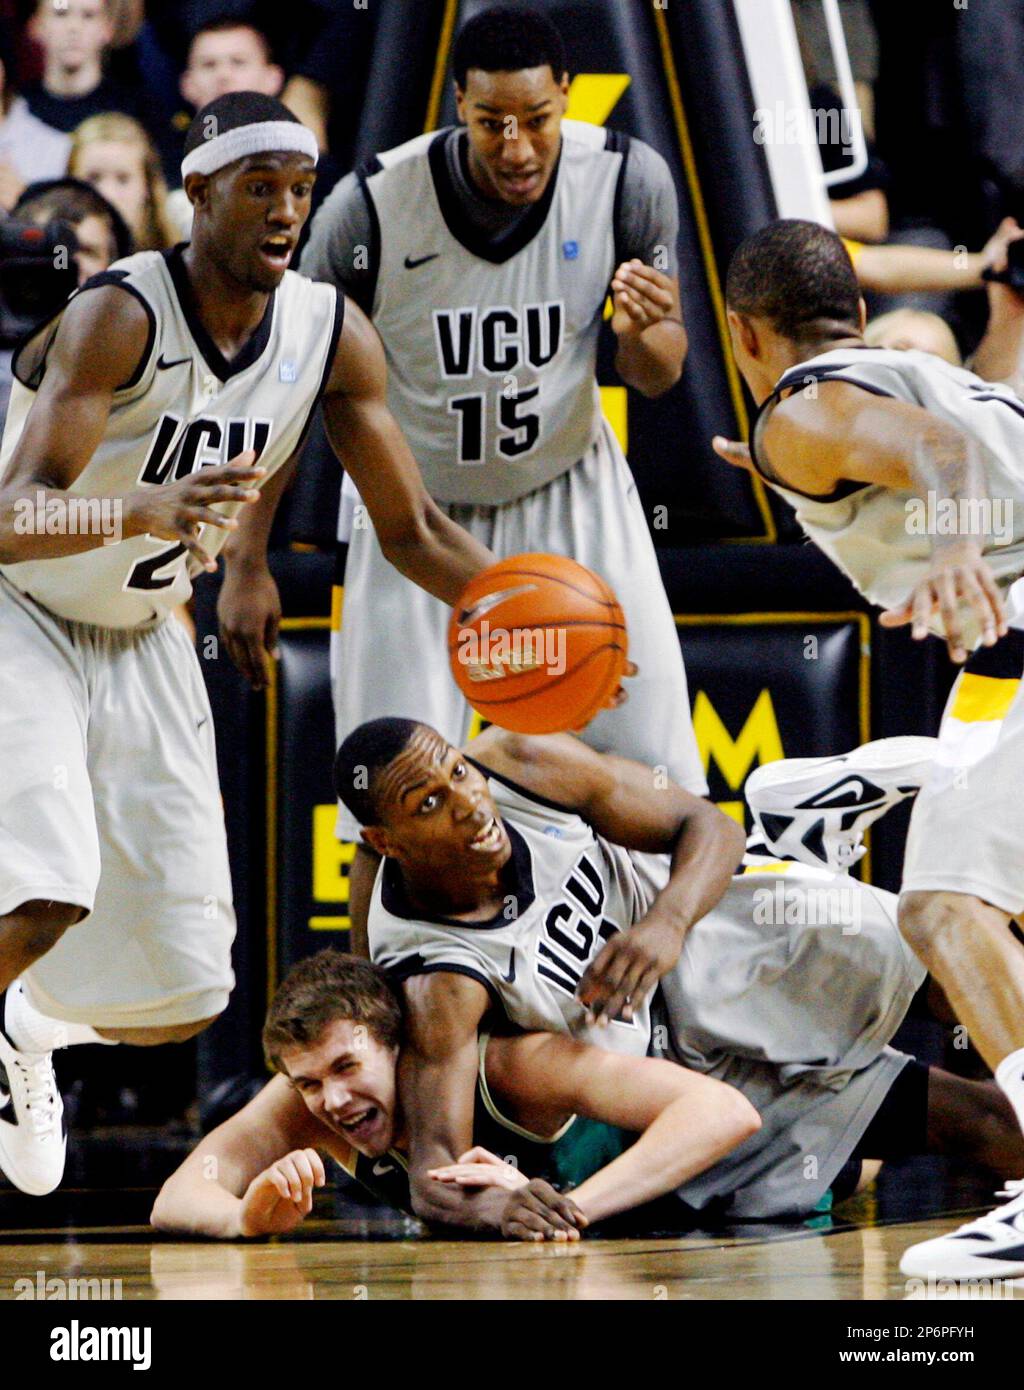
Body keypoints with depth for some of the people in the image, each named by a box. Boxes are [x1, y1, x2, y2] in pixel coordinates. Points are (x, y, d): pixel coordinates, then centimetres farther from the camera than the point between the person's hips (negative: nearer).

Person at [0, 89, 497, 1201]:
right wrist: (146, 509, -57)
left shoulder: (333, 336, -9)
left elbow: (411, 529, -1)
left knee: (182, 998, 3)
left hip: (139, 642, 6)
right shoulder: (120, 317, -27)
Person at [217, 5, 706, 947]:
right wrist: (249, 567, -9)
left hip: (570, 492, 2)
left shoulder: (629, 181, -18)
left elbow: (659, 375, -5)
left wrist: (645, 336, -30)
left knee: (657, 777, -2)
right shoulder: (371, 208, -24)